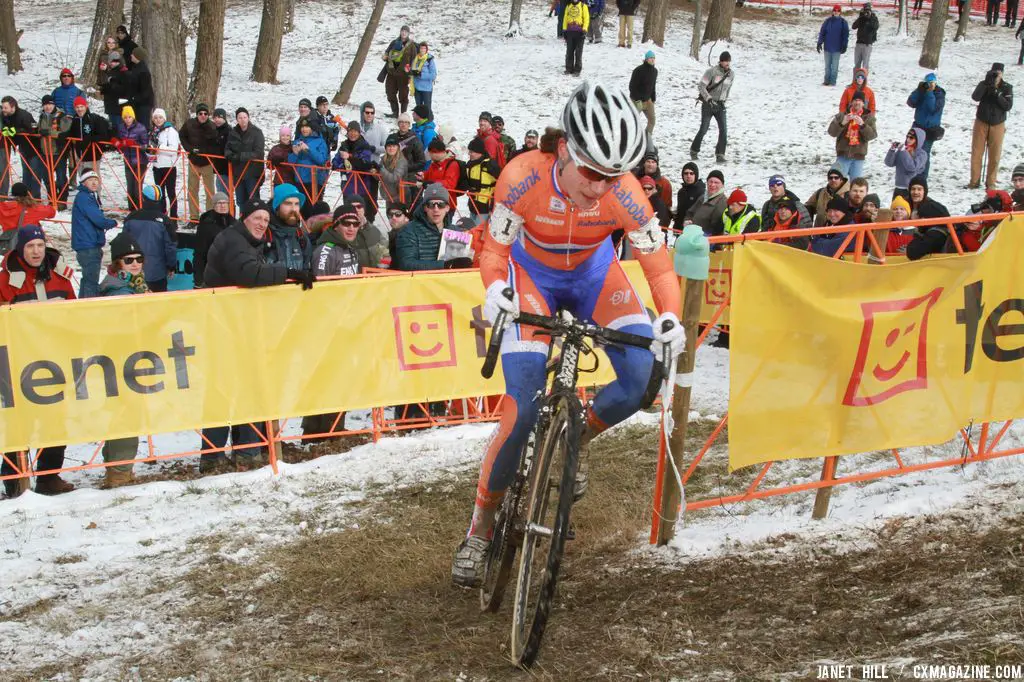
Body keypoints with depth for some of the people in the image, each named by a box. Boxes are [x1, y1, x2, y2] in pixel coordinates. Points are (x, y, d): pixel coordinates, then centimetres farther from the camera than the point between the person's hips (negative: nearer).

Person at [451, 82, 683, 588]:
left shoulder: (622, 190, -30)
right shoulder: (525, 176, -33)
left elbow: (658, 264, -23)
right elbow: (494, 249, -21)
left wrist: (669, 318, -42)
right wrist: (495, 289, -43)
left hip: (593, 276, 2)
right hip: (532, 276, -2)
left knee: (643, 380, -21)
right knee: (524, 409, -17)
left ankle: (576, 440, 12)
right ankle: (479, 530, 1)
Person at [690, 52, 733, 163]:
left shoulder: (731, 74, 3)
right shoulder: (712, 71, -15)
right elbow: (701, 86, -16)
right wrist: (709, 99, -24)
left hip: (720, 105, 4)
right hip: (708, 104, -4)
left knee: (723, 131, -8)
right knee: (704, 130, -1)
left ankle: (720, 155, -1)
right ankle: (694, 151, 18)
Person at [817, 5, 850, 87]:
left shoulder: (843, 22, 1)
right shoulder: (827, 21, 4)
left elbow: (846, 35, 0)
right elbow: (822, 32, 5)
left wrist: (844, 46, -6)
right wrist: (819, 43, -3)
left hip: (837, 48, -2)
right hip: (827, 47, 2)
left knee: (834, 65, 0)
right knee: (827, 65, 8)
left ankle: (833, 81, 4)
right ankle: (827, 80, 15)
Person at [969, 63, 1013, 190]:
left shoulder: (1006, 88, -4)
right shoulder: (984, 84, -4)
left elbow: (1008, 106, -12)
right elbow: (975, 97, -21)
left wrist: (997, 94, -23)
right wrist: (987, 83, -28)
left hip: (997, 125, 0)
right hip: (981, 123, 0)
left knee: (995, 156, 2)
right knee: (976, 153, 3)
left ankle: (990, 183, 11)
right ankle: (974, 181, 13)